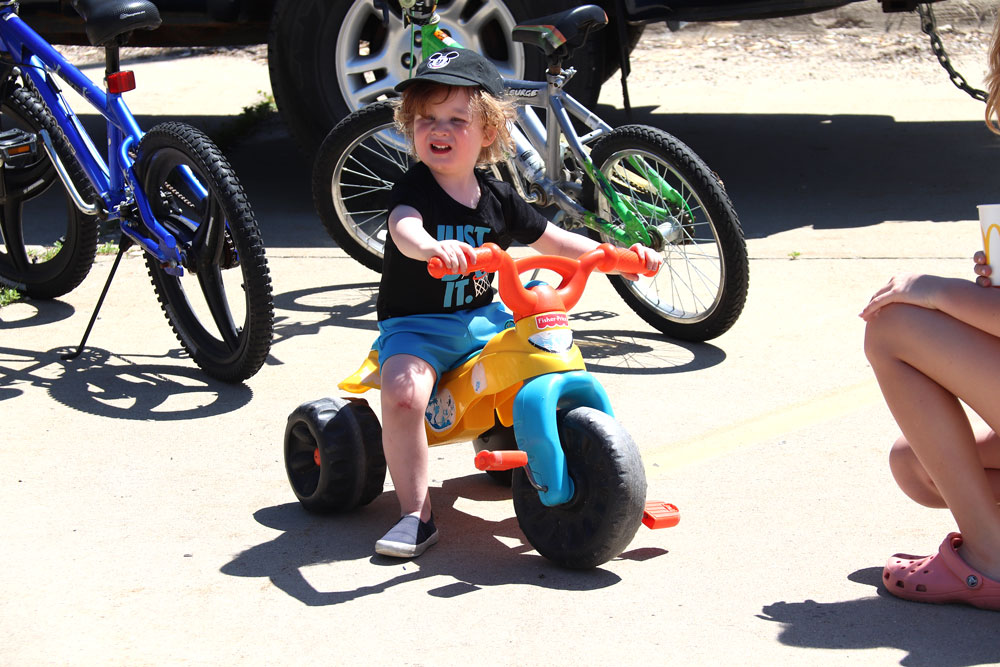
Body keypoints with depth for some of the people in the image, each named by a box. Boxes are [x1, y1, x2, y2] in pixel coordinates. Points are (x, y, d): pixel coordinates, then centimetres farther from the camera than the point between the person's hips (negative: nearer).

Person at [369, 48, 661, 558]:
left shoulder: (498, 200, 4)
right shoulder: (415, 188, -12)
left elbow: (551, 240, 15)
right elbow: (404, 229, -35)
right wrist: (432, 248, -59)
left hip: (481, 319, 5)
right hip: (415, 324, -5)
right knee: (403, 391, -33)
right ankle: (416, 515, -23)